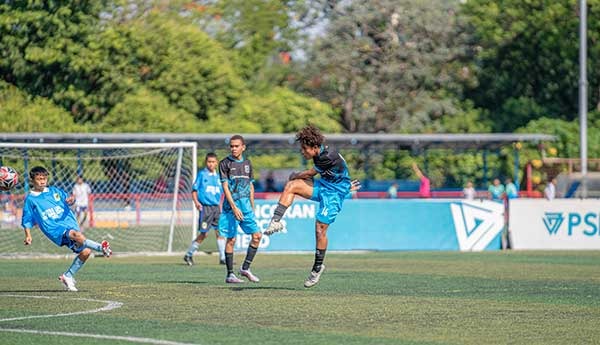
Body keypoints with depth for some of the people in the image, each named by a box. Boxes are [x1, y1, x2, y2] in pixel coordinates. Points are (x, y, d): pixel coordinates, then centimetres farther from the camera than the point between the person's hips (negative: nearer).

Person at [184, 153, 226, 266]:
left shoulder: (217, 176, 13)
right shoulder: (202, 174, -2)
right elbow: (194, 190, -2)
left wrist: (220, 207, 17)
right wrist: (196, 201, -18)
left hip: (216, 207, 5)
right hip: (205, 207, -5)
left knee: (220, 231, -2)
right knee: (203, 234, -2)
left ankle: (222, 258, 1)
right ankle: (189, 255, 12)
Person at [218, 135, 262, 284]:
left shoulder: (247, 163, 13)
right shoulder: (225, 163, -3)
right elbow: (225, 187, -9)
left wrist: (252, 207, 15)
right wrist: (234, 207, -17)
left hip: (246, 205, 5)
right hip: (231, 205, -5)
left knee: (257, 235, -1)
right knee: (231, 239, -5)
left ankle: (245, 268, 11)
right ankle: (230, 274, 0)